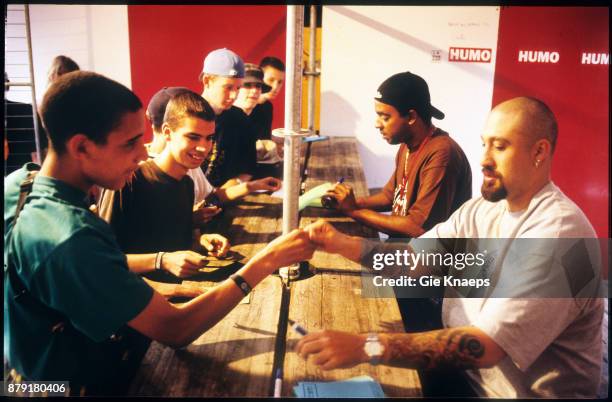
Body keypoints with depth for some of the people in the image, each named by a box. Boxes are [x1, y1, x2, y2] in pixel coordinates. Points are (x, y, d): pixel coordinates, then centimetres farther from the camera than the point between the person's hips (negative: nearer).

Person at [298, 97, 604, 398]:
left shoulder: (558, 233, -26)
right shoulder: (483, 208, 1)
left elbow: (485, 346, -32)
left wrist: (366, 348, -38)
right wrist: (346, 245, -18)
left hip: (517, 391, -6)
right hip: (462, 368, 6)